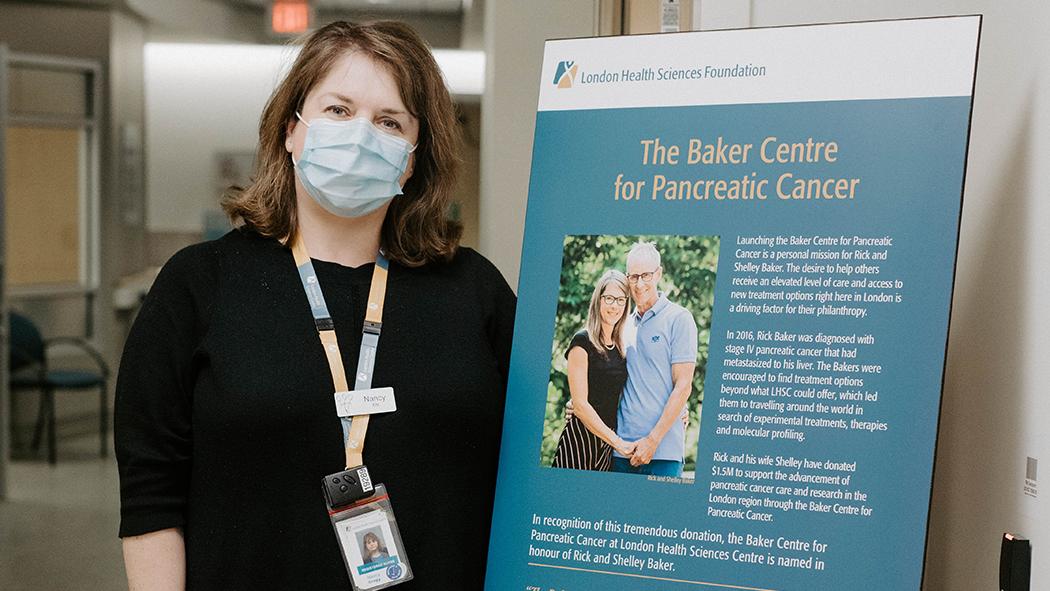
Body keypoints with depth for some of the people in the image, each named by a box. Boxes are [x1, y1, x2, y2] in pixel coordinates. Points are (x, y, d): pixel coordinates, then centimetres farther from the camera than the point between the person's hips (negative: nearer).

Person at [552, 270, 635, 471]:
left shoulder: (621, 348, 14)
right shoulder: (583, 342, -5)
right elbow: (580, 404, -11)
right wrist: (617, 441, -14)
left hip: (608, 439, 6)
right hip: (581, 436, -6)